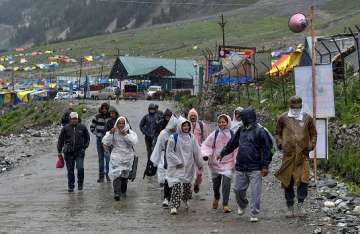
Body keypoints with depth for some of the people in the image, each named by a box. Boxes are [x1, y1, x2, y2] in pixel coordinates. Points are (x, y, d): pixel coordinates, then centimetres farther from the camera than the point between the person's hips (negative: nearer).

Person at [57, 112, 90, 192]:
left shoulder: (82, 127, 3)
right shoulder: (65, 128, 1)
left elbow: (87, 137, 18)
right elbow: (60, 140, 7)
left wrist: (85, 146, 9)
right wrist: (59, 151, 5)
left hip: (79, 152, 0)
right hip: (69, 152, 1)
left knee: (80, 168, -12)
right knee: (70, 170, 5)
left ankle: (80, 184, 10)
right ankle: (71, 186, 18)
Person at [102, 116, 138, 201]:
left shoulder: (130, 132, -2)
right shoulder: (113, 132, 0)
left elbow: (134, 141, -20)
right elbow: (106, 142, -9)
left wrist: (125, 134, -25)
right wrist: (110, 133, -19)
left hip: (127, 157, 1)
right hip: (116, 157, -1)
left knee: (125, 175, 13)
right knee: (116, 174, -17)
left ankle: (123, 191, 33)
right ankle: (116, 193, -20)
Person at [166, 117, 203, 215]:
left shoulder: (191, 137, 4)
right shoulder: (174, 138, -9)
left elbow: (196, 152, 11)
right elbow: (169, 152, -6)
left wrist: (199, 164, 14)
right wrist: (178, 162, -12)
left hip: (189, 166, 4)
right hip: (177, 167, -4)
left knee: (187, 185, 12)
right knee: (176, 185, -15)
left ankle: (185, 200, 40)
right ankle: (174, 206, -14)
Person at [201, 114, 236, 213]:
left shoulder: (232, 134, -4)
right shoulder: (215, 134, -2)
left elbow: (236, 149, 1)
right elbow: (206, 145, 0)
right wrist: (205, 154, -17)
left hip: (228, 163, -2)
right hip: (215, 162, 2)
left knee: (226, 183, -12)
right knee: (216, 183, 13)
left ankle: (225, 204, -3)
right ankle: (216, 198, 44)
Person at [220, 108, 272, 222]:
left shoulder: (260, 131, -8)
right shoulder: (241, 130, 11)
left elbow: (267, 149, -10)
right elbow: (232, 143, 24)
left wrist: (265, 166, -13)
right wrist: (222, 153, 30)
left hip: (255, 169, -6)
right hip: (240, 167, 6)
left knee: (255, 192, -2)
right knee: (238, 189, 12)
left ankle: (254, 214, 8)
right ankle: (242, 205, 39)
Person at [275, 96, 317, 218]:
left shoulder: (308, 118, 8)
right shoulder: (283, 118, 6)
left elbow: (313, 134, 17)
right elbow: (277, 133, 16)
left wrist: (311, 145, 3)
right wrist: (280, 143, 0)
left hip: (303, 154, 0)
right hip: (288, 154, 0)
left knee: (303, 179, -14)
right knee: (287, 181, 4)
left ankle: (300, 204, -3)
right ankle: (290, 207, 15)